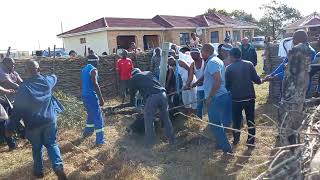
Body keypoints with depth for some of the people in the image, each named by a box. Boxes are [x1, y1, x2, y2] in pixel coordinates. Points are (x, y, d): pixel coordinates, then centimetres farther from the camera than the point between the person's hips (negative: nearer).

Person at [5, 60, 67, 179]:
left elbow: (17, 110, -12)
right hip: (50, 120, 2)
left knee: (37, 148, 17)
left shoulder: (23, 87, -15)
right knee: (52, 144, 15)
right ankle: (58, 167, -1)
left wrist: (10, 128, -4)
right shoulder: (47, 81, -6)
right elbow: (54, 77, 21)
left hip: (33, 124, -2)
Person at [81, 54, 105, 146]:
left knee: (91, 114, 26)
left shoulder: (84, 69, 14)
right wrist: (101, 98, -23)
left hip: (84, 95, 9)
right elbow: (95, 84, -23)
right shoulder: (93, 70, -13)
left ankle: (87, 132, 41)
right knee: (98, 117, -6)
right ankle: (100, 141, -6)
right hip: (91, 96, -9)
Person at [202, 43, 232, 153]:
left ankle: (226, 148, 9)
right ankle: (222, 144, 33)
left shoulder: (212, 62, -16)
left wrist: (210, 97, -19)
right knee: (219, 123, 20)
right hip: (223, 95, 10)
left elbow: (218, 81, -27)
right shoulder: (217, 60, 16)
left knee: (215, 124, 2)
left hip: (216, 98, -10)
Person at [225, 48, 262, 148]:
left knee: (236, 120, 16)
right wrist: (261, 80, 17)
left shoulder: (229, 68, -8)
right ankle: (251, 141, 19)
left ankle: (236, 139, 29)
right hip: (250, 97, 1)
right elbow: (256, 80, -6)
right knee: (250, 120, 13)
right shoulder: (249, 64, -6)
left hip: (236, 98, -1)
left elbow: (227, 85, -2)